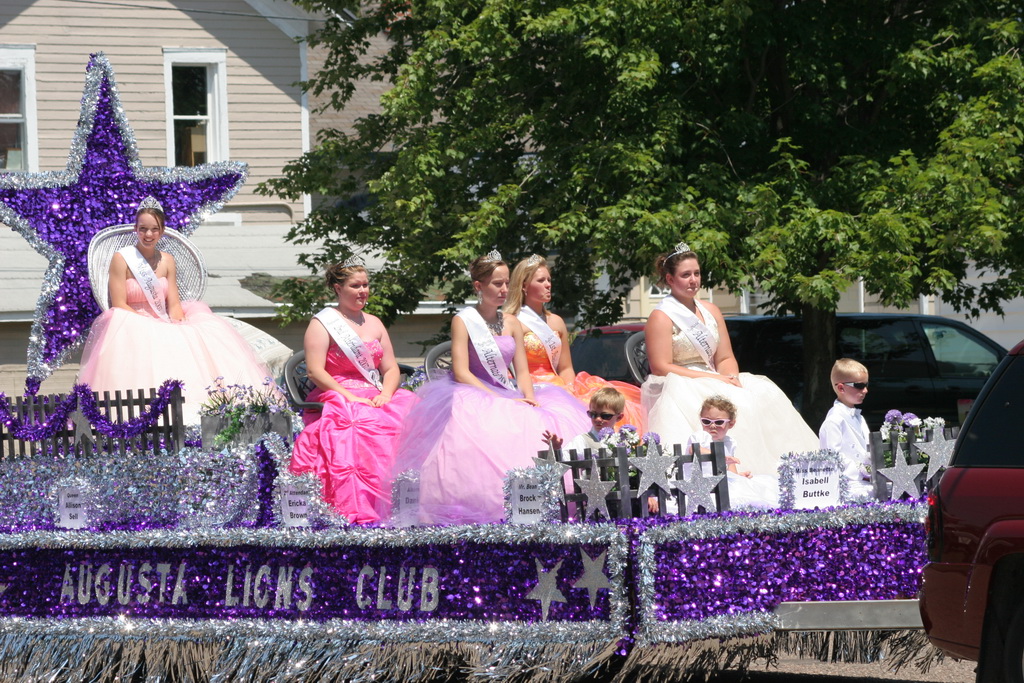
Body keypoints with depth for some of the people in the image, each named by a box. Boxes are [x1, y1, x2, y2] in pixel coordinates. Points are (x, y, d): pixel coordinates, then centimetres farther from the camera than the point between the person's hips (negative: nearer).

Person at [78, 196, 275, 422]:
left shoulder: (167, 261, 12)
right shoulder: (122, 260, -5)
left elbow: (174, 303, 8)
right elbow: (120, 306, -11)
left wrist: (178, 325, -14)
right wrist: (151, 326, -19)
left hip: (165, 327, 6)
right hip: (132, 327, -6)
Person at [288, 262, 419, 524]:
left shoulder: (374, 323, 22)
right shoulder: (323, 323, 5)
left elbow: (391, 368, 17)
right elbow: (315, 371, -6)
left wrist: (385, 394, -5)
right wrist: (350, 397, -15)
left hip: (377, 400, 5)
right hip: (337, 400, -5)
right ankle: (363, 510, -39)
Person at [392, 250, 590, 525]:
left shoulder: (512, 324, 16)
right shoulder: (463, 321, 0)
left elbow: (522, 371, 13)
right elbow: (461, 373, -9)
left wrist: (529, 398, -8)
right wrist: (499, 400, -17)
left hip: (508, 397, 5)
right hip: (473, 398, -5)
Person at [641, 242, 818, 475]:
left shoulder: (711, 311, 18)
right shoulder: (661, 317, -2)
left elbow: (725, 358, 16)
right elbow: (661, 368, -11)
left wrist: (732, 378, -9)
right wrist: (712, 378, -15)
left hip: (715, 383, 6)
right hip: (678, 390, -6)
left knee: (764, 394, -18)